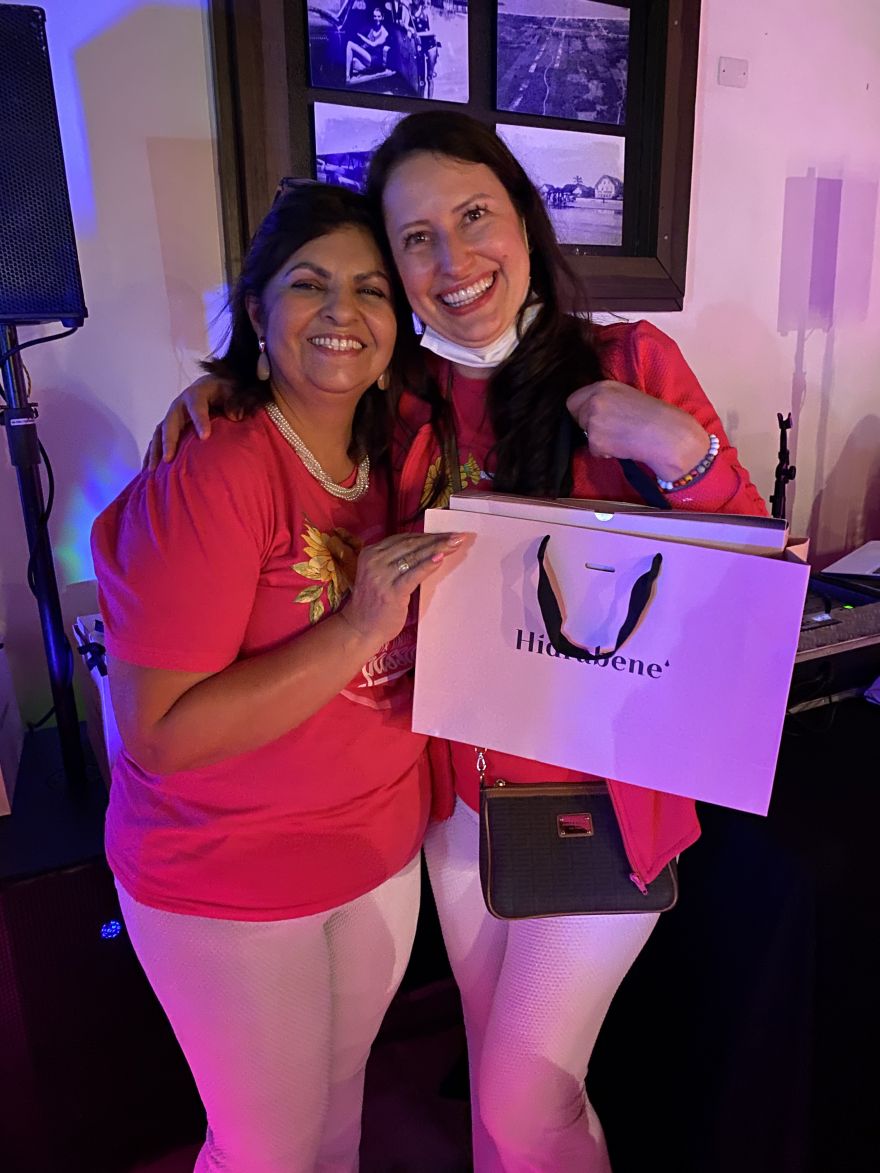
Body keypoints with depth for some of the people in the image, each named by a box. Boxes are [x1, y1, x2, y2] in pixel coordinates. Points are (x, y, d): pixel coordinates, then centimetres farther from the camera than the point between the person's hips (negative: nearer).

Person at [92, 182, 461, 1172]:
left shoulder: (387, 460, -1)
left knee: (341, 1091, 27)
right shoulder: (204, 477, -23)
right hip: (229, 891, -5)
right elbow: (160, 733, -26)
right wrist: (357, 630, -32)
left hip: (383, 854, 6)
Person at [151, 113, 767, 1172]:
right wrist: (217, 384, -3)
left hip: (600, 796, -4)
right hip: (459, 786, 4)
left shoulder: (629, 364, -12)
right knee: (496, 1060, 25)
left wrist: (683, 451, -27)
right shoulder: (402, 396, -2)